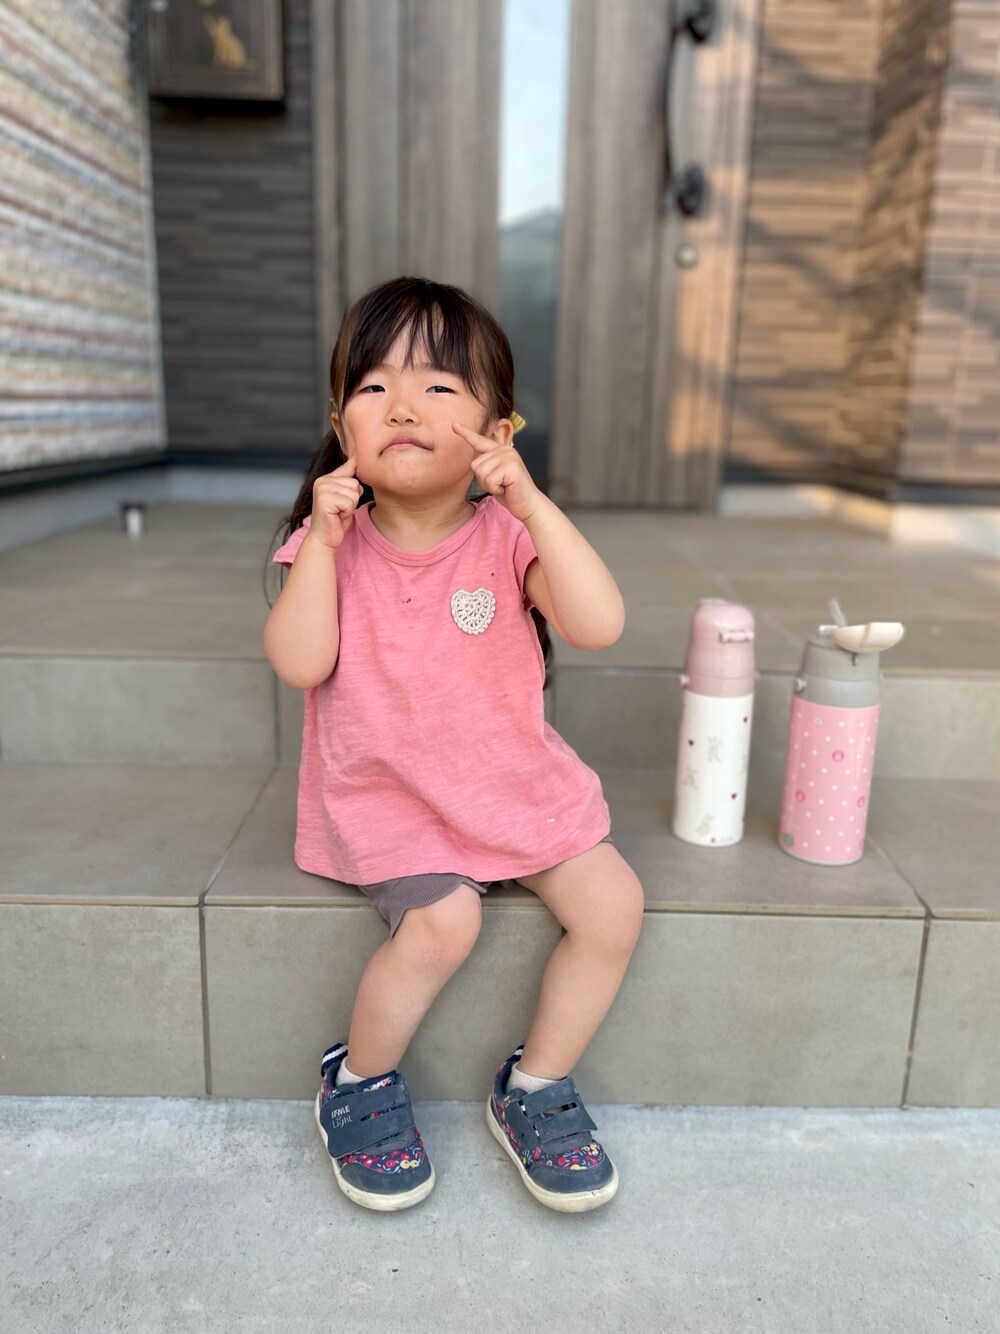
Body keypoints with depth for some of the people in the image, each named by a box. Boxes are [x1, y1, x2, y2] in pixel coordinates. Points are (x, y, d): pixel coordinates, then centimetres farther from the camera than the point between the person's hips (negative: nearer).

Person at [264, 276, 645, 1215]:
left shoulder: (506, 536, -7)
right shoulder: (332, 538, -5)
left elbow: (599, 626, -22)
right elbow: (300, 664, -15)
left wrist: (534, 505, -28)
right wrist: (322, 544, -22)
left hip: (518, 783, 2)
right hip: (385, 796, -2)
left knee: (614, 903, -11)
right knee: (444, 917, -25)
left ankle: (536, 1088, 14)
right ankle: (357, 1084, 7)